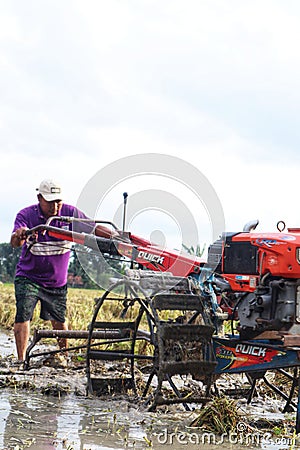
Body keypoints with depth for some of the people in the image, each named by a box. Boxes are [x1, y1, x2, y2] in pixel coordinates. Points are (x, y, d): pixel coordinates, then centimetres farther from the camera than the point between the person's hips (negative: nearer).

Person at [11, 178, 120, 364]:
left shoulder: (70, 213, -10)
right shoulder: (26, 215, -15)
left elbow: (94, 228, -9)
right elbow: (15, 243, -28)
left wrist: (113, 235, -29)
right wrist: (19, 235, -53)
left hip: (57, 280, 2)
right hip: (28, 277, -2)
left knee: (59, 319, 11)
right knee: (23, 314, -17)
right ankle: (21, 359, -11)